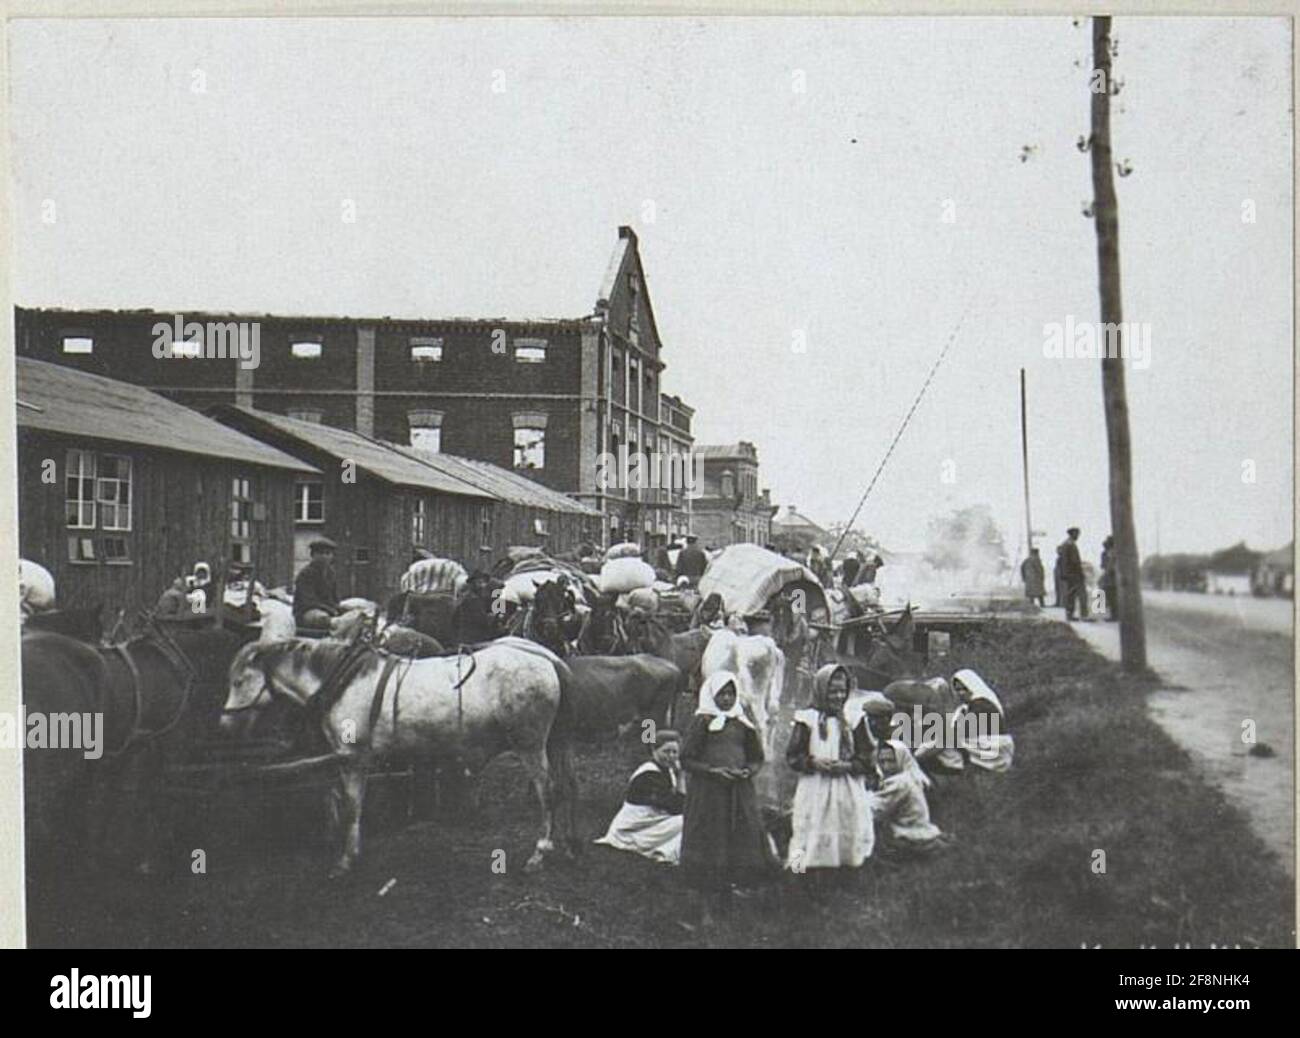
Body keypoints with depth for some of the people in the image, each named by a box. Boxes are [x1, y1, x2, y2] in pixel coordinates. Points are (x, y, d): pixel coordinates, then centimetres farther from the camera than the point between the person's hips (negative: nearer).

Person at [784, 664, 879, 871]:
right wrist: (813, 763, -15)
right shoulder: (808, 720, 2)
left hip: (848, 792, 2)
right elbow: (793, 756, 3)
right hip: (815, 792, -2)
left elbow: (868, 757, 7)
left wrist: (848, 766, -11)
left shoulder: (854, 720, 7)